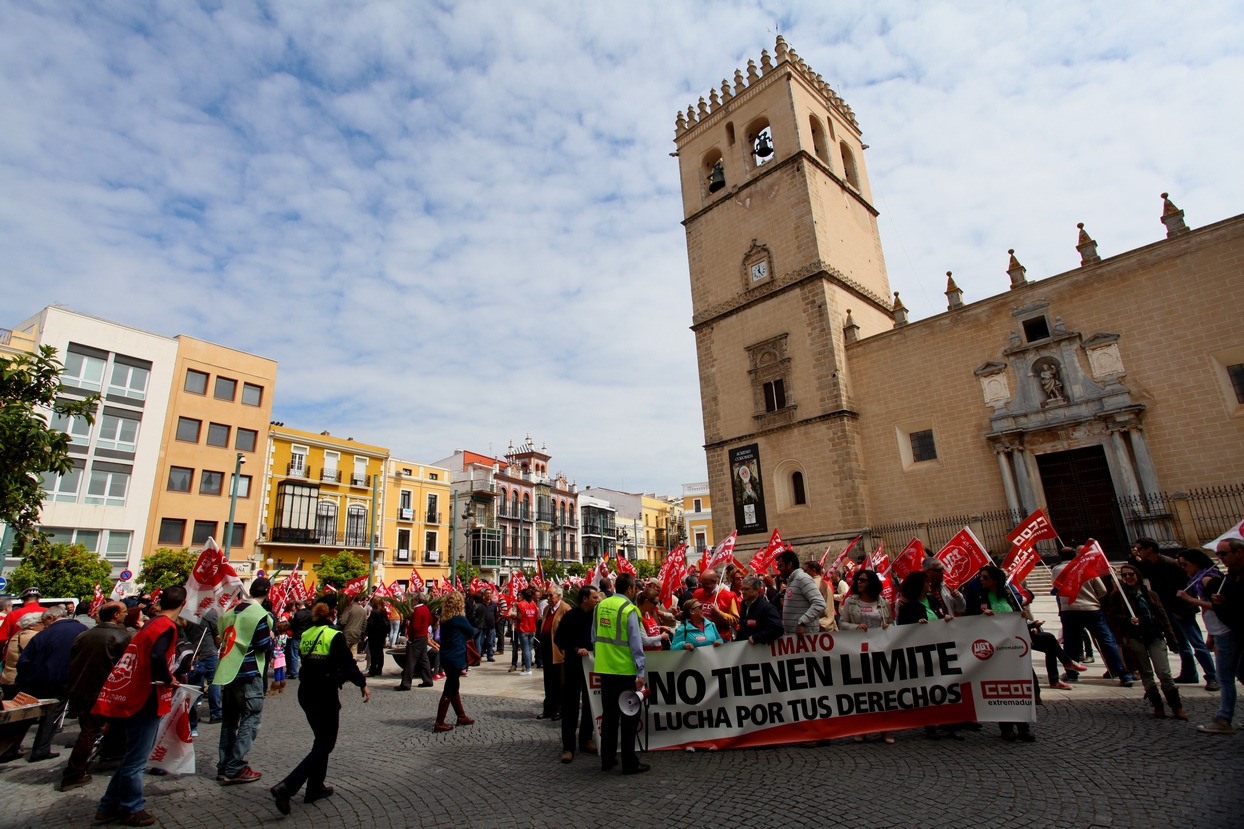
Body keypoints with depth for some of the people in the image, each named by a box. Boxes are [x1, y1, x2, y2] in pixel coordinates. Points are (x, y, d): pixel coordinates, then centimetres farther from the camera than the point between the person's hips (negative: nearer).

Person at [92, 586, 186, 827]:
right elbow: (157, 656, -33)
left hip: (136, 696, 9)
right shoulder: (167, 626, -19)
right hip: (147, 699, -9)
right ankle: (131, 810, 16)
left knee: (133, 756, 21)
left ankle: (109, 806, 30)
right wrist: (169, 680, -17)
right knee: (136, 759, 4)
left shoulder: (153, 623, 9)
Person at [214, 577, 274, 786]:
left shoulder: (232, 611, 7)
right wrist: (271, 637, 4)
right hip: (248, 674, -8)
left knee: (229, 720, 15)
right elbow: (264, 646, -15)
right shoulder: (259, 614, -16)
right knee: (250, 719, 0)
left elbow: (221, 636, 16)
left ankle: (223, 768, 20)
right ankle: (235, 769, -1)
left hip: (226, 671, 8)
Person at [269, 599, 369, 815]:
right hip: (325, 695, -7)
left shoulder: (306, 635, 5)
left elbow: (308, 662, 15)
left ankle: (316, 787, 27)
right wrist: (363, 684, -3)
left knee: (321, 739, 22)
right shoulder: (335, 636, -16)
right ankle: (287, 786, -10)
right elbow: (348, 664, -17)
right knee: (326, 744, 3)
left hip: (305, 692, 7)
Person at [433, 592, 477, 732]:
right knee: (449, 690, 0)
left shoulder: (444, 618, 4)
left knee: (453, 687, 17)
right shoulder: (459, 619, -17)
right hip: (456, 657, -8)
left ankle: (461, 717, 29)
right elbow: (472, 633, -4)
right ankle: (439, 723, 4)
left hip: (446, 656, 8)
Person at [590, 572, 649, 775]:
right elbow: (636, 643, -15)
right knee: (629, 716, 6)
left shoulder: (601, 606, 4)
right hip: (625, 670, -6)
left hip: (605, 668, 6)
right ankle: (630, 763, 11)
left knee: (609, 714, 16)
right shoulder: (629, 609, -15)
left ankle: (607, 759, 24)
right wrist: (641, 672, -11)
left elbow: (594, 637, 9)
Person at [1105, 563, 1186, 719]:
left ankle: (1177, 707, 4)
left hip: (1155, 636, 2)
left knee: (1164, 673, -4)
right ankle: (1158, 706, 12)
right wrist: (1128, 619, -19)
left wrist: (1171, 638, 7)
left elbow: (1163, 616, 12)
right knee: (1146, 673, 4)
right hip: (1134, 637, -2)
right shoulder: (1118, 595, 3)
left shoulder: (1151, 594, 12)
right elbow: (1111, 614, -2)